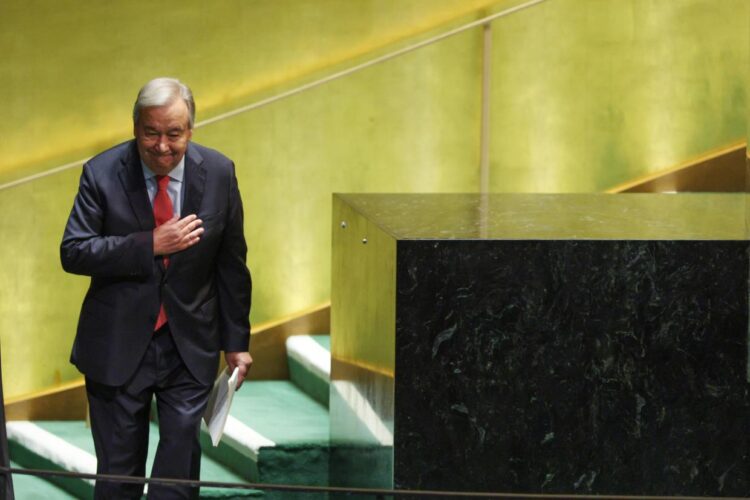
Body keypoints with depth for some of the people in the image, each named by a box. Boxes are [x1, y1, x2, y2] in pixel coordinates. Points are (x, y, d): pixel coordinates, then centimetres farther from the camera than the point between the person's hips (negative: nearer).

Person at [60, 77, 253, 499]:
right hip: (118, 346, -1)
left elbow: (231, 263, 3)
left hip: (190, 347, 1)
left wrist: (236, 342, 5)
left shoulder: (218, 173, -4)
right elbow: (73, 252, -15)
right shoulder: (103, 173, -9)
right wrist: (151, 245, -23)